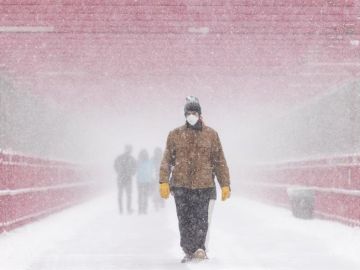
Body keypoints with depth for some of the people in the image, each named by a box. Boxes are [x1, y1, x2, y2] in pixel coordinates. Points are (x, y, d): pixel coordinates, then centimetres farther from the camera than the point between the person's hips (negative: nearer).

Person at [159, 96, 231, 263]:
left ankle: (199, 248, -3)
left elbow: (219, 162, 8)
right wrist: (164, 182, -4)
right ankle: (189, 251, 10)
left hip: (203, 185, -1)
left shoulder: (211, 135, 7)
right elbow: (167, 160, 7)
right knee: (184, 220, 2)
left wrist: (225, 185, 3)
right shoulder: (175, 135, 8)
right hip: (181, 185, 1)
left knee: (201, 218, -8)